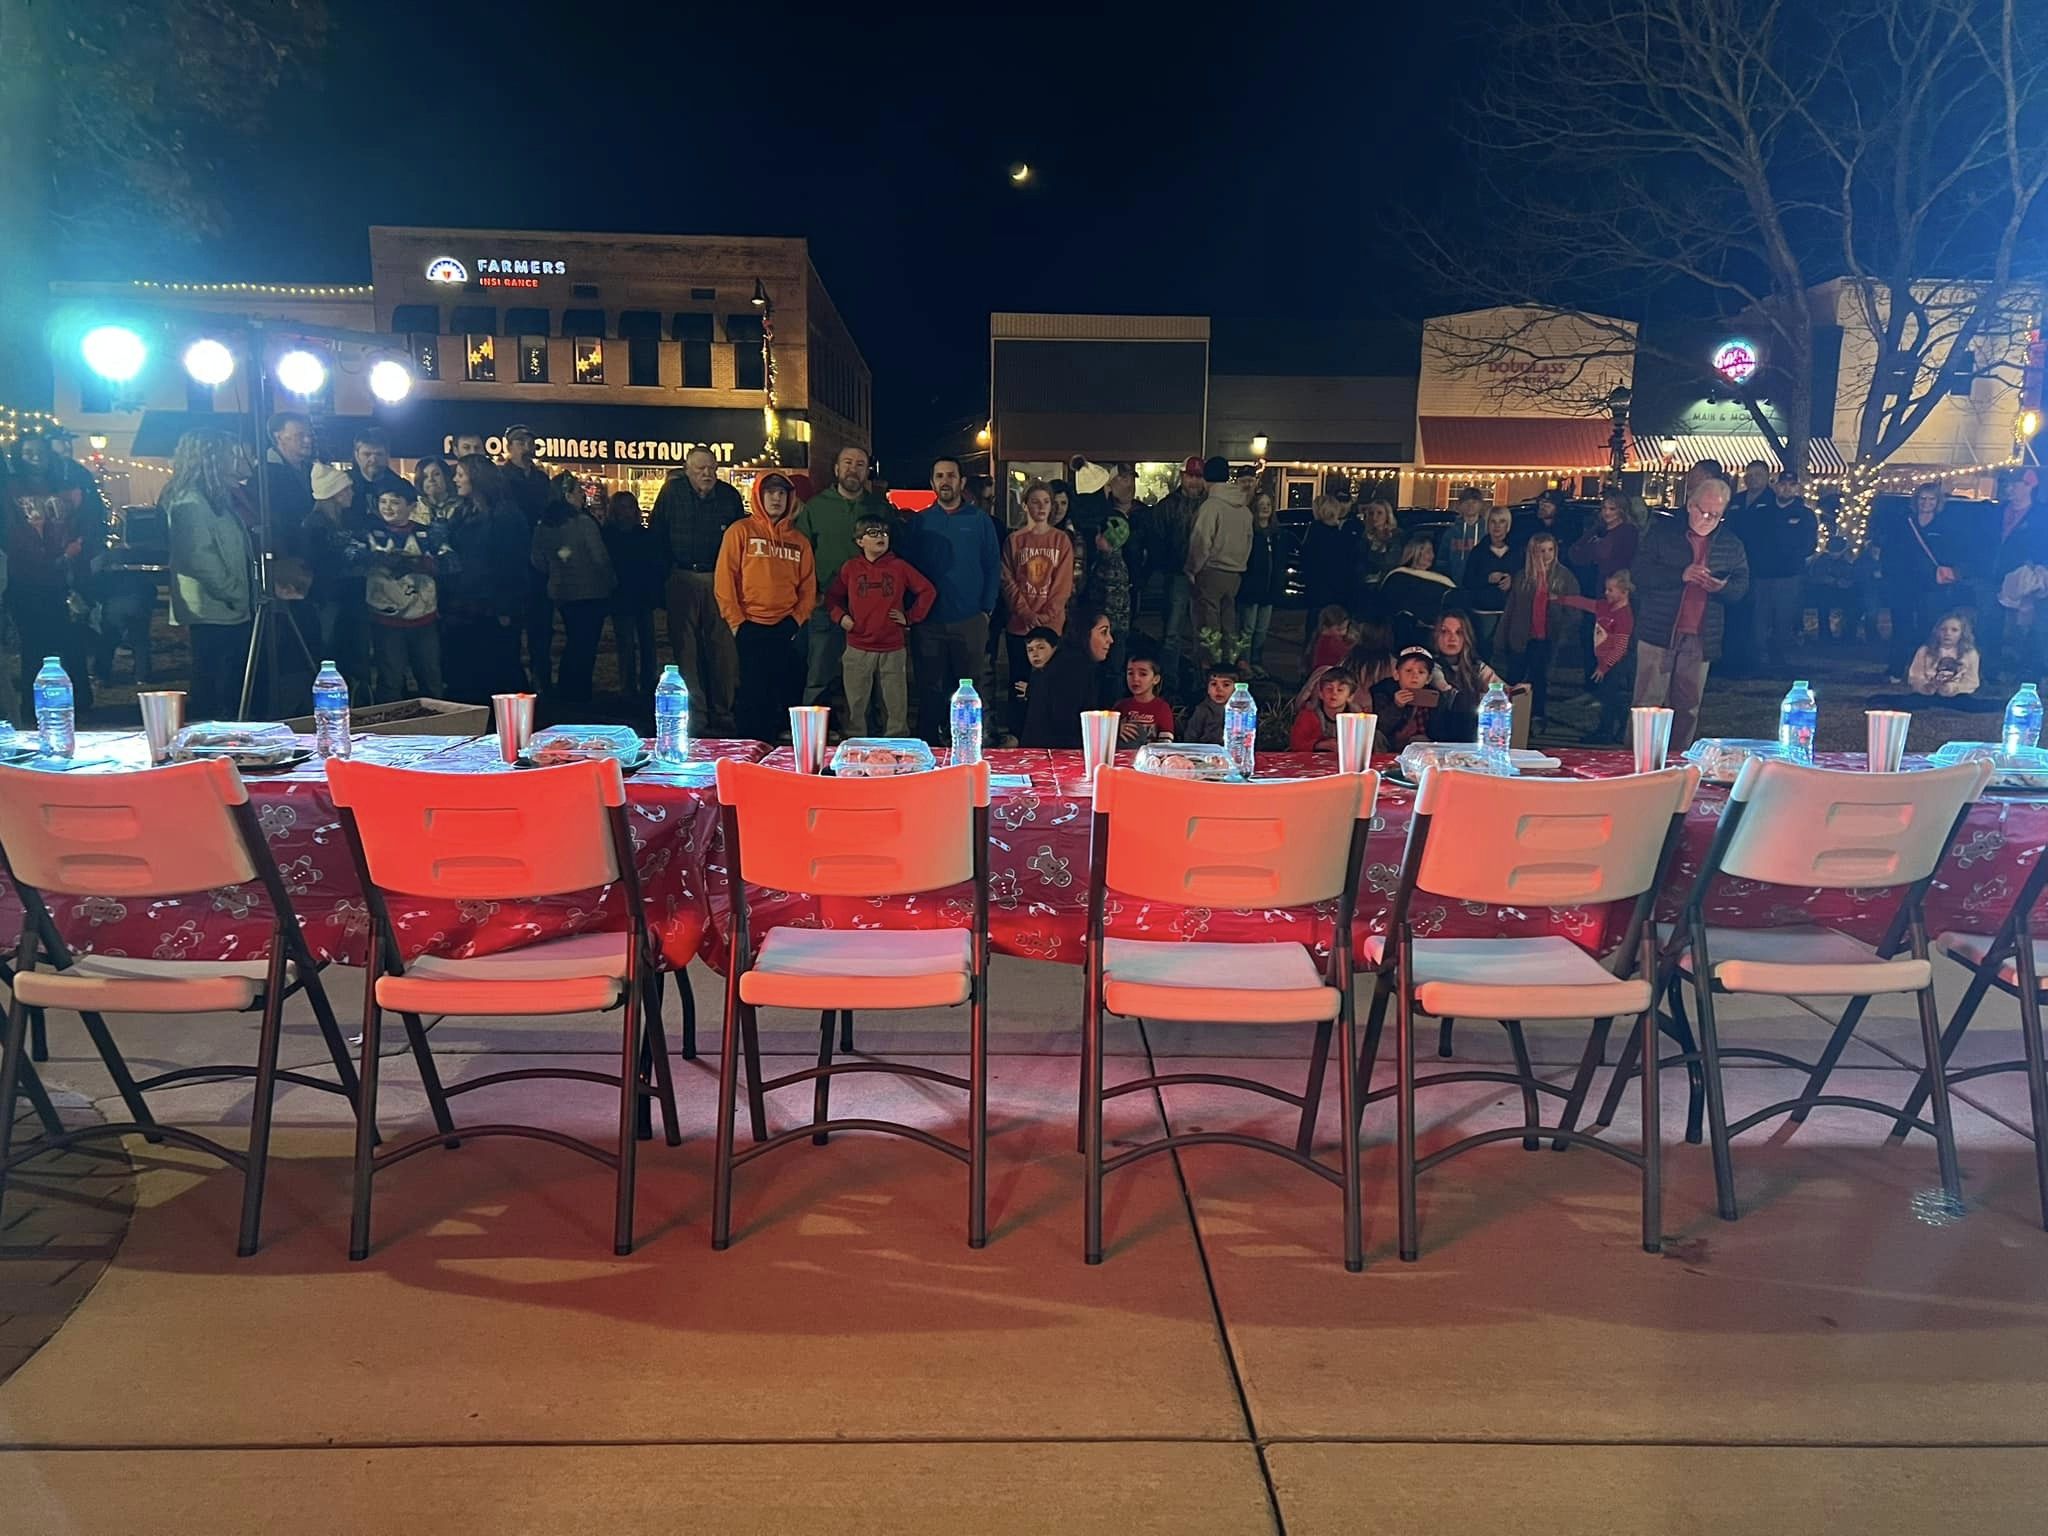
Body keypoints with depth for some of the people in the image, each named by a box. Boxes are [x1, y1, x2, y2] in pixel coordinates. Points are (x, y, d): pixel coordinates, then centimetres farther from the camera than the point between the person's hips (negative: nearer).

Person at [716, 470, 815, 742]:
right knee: (754, 694, 0)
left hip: (788, 631, 3)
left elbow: (808, 587, 11)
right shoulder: (741, 531, 1)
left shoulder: (799, 541, 13)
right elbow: (725, 580, -3)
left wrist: (796, 620, -3)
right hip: (751, 628, -3)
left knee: (789, 694, 4)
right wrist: (737, 623, -8)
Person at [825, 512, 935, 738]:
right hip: (858, 650, 0)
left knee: (896, 708, 3)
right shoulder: (850, 568, 5)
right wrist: (840, 617, 0)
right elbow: (832, 596, 16)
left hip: (892, 650, 0)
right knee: (855, 708, 5)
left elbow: (927, 591, 9)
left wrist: (911, 617, 3)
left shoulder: (899, 567, 4)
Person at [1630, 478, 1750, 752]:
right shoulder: (1661, 531, 1)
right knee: (1649, 703, -5)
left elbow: (1743, 584, 12)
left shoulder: (1731, 544, 10)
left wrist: (1723, 587, -11)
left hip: (1701, 638, 3)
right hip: (1659, 633, -3)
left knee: (1688, 708, 7)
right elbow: (1640, 572, -7)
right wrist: (1681, 575, -19)